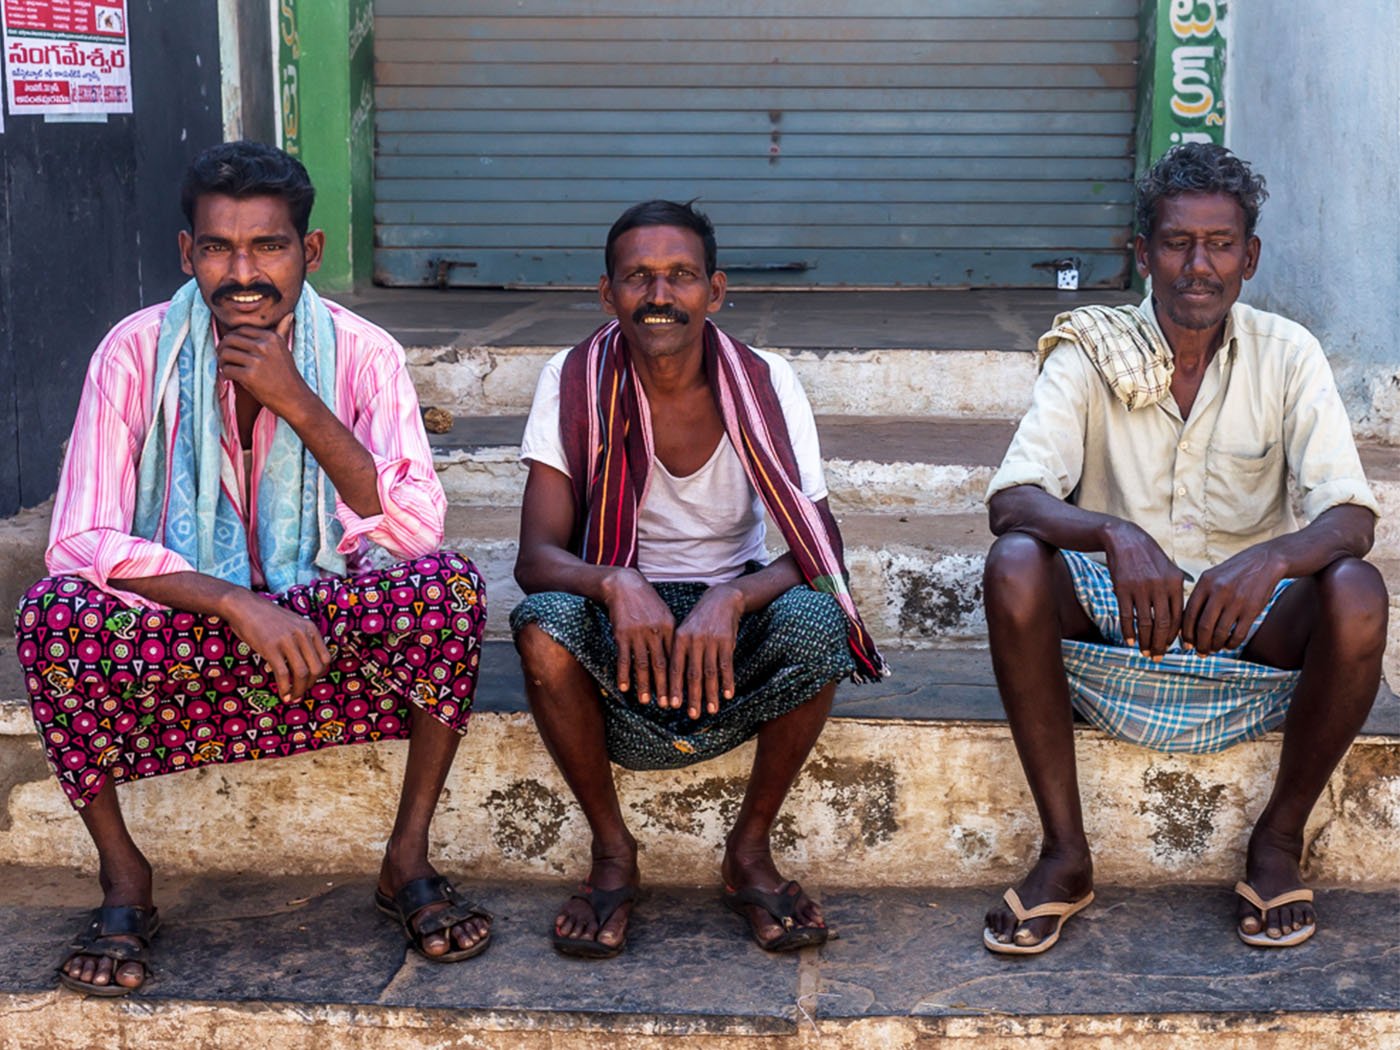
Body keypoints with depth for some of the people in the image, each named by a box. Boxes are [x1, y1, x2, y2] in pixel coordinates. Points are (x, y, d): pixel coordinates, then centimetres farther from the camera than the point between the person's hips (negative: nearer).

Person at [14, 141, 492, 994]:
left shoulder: (362, 355, -9)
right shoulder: (137, 354, -10)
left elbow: (416, 534, -20)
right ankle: (123, 880, -7)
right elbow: (83, 541, -17)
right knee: (55, 612, -29)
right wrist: (239, 603, -30)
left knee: (448, 584, -28)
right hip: (183, 627, 0)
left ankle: (409, 858, -11)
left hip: (328, 627, 0)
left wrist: (298, 405, -27)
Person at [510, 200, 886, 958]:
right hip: (620, 619, 0)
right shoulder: (574, 383, -9)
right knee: (543, 626, -33)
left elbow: (820, 554, -15)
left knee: (817, 622, -32)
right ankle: (611, 852, -9)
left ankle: (750, 850, -9)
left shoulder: (765, 385, -9)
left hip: (734, 617, 0)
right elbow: (536, 557, -16)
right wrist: (615, 584, -38)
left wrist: (731, 599, -36)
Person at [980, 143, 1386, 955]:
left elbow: (1350, 515, -14)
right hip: (1107, 613, 0)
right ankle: (1066, 854, -19)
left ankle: (1279, 842, -7)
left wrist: (1274, 557, -38)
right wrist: (1115, 536, -41)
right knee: (1015, 565, -31)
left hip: (1247, 617, 1)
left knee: (1356, 592, -29)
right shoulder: (1093, 354, -7)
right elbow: (1012, 498, -19)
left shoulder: (1287, 355, -4)